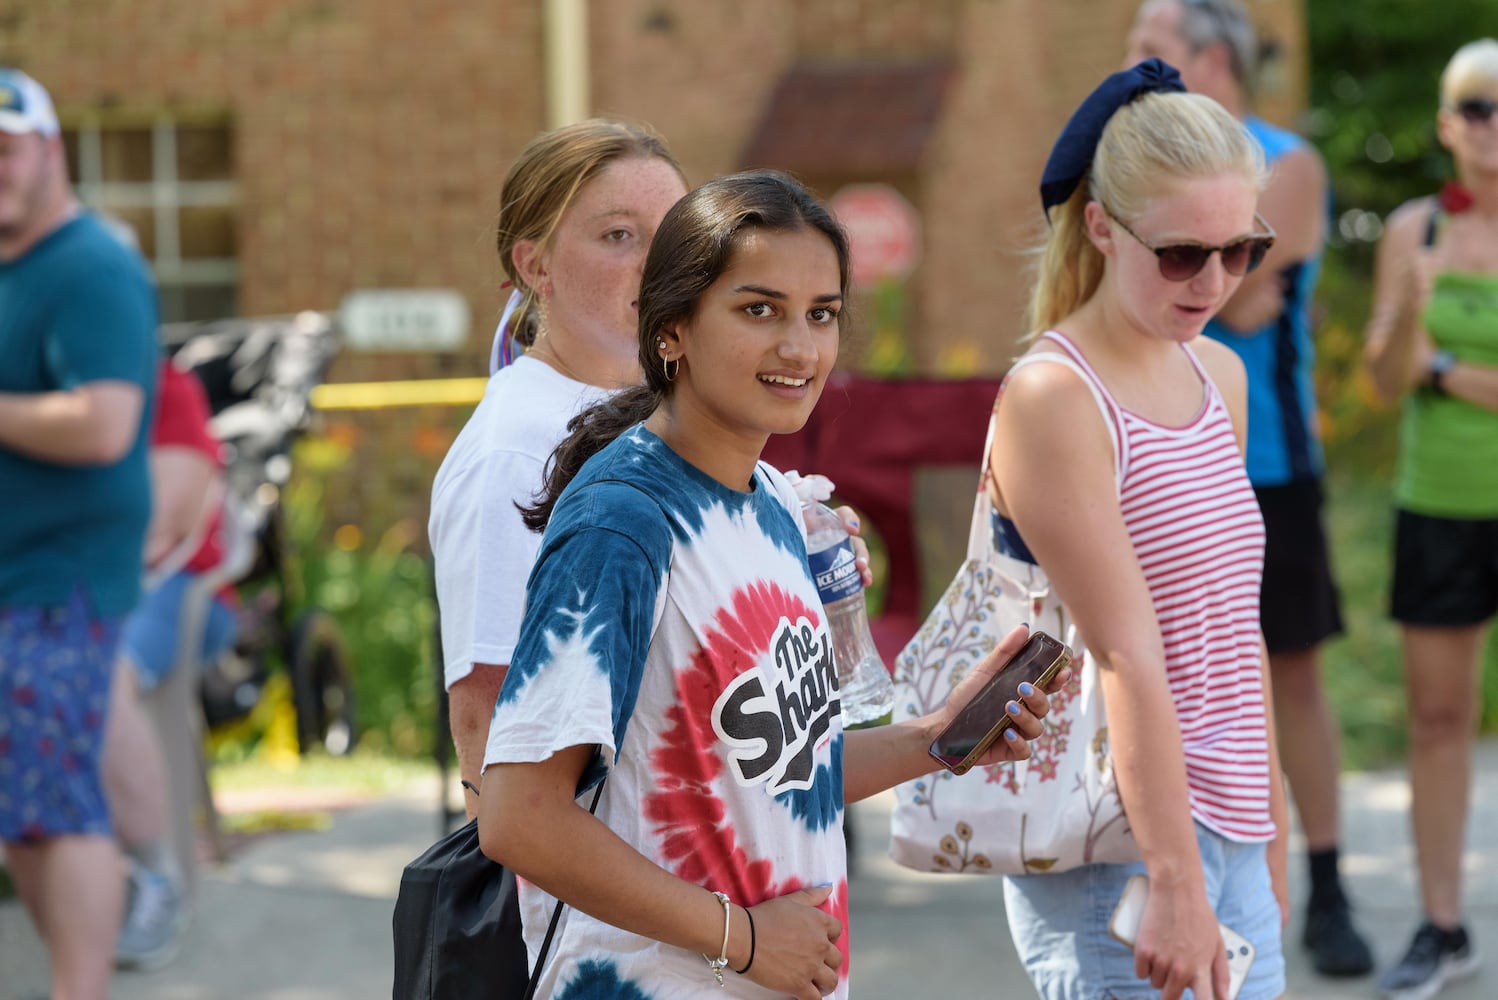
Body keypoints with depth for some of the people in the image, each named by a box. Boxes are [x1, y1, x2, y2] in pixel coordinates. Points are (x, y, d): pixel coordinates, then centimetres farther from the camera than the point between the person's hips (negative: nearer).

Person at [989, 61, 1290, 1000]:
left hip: (1230, 835, 8)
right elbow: (1125, 657, -18)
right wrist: (1176, 885, -21)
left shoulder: (1218, 374, 13)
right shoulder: (1053, 397, -12)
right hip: (1120, 843, -8)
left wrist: (1272, 839, 19)